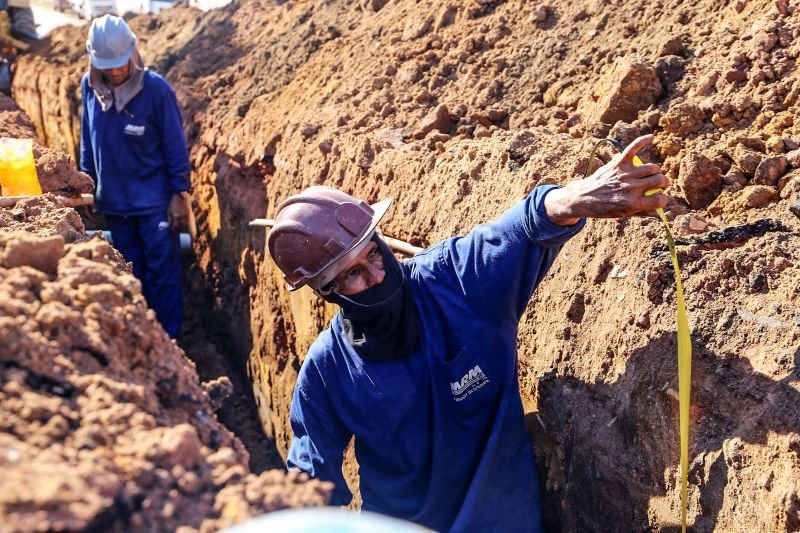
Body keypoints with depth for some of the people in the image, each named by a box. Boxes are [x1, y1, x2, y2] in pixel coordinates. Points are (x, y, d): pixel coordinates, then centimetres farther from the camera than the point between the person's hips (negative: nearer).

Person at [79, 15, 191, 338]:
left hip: (155, 201, -4)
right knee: (129, 274, 15)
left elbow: (176, 146, -10)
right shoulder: (89, 86, -3)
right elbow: (88, 137, 11)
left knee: (162, 273, 2)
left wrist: (180, 194, -10)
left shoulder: (156, 89, -16)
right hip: (113, 201, 5)